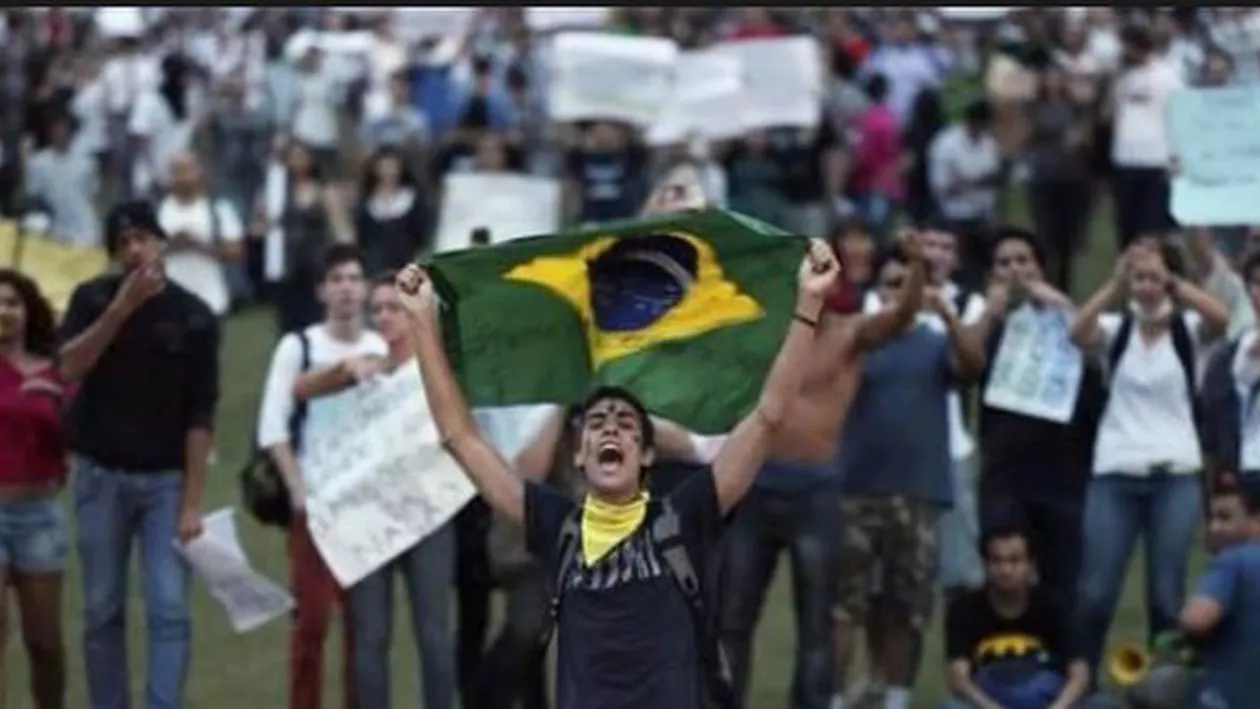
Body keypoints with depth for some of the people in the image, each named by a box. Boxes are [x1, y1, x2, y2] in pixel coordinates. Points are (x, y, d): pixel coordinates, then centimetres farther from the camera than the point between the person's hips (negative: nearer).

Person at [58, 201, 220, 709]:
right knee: (102, 611, 6)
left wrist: (192, 501, -10)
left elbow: (200, 415, -5)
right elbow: (69, 368, -18)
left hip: (165, 478, -1)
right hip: (101, 475, 1)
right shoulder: (92, 299, -1)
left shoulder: (193, 317, -5)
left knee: (170, 610, -10)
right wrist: (120, 308, -24)